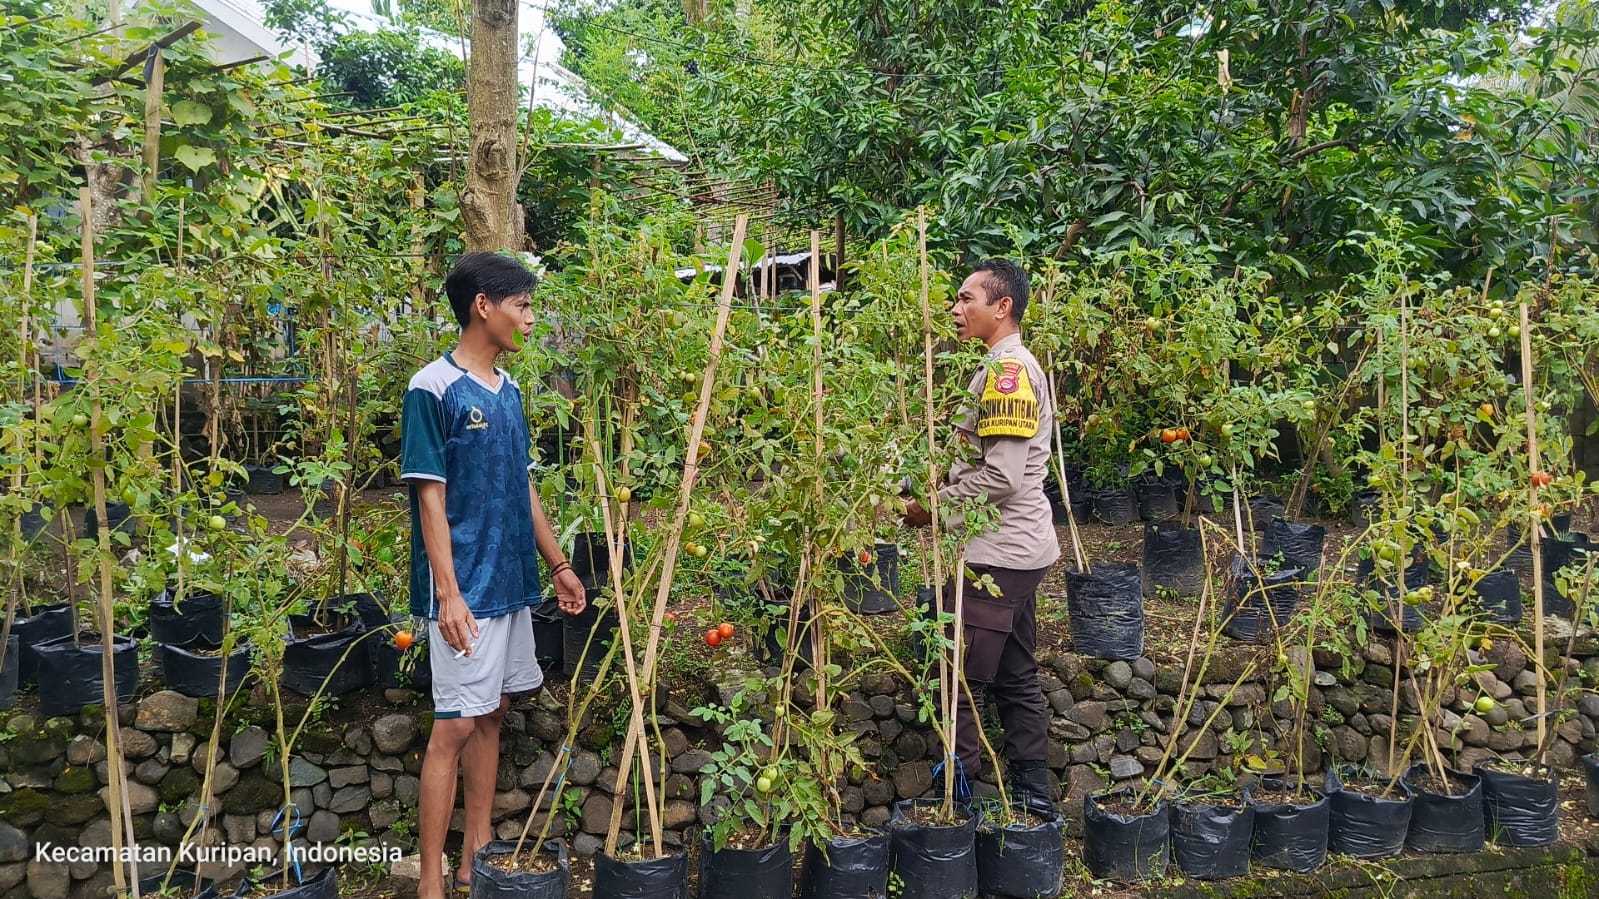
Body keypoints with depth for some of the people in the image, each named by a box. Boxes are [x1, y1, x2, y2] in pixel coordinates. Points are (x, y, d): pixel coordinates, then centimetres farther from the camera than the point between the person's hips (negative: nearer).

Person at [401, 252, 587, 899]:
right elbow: (430, 497, -15)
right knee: (455, 725, -4)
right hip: (465, 589, -8)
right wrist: (448, 593, -19)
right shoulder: (433, 388, -12)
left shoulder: (507, 390, 11)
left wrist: (558, 563, 17)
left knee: (492, 714, 13)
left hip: (513, 580, 8)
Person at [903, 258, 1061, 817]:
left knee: (961, 681, -4)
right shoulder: (1008, 366, 16)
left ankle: (954, 793, 3)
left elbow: (1000, 476, -23)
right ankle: (1033, 789, 24)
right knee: (1016, 677, 16)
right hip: (1016, 550, 11)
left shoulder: (1006, 369, -16)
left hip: (994, 556, -11)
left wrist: (932, 506, -13)